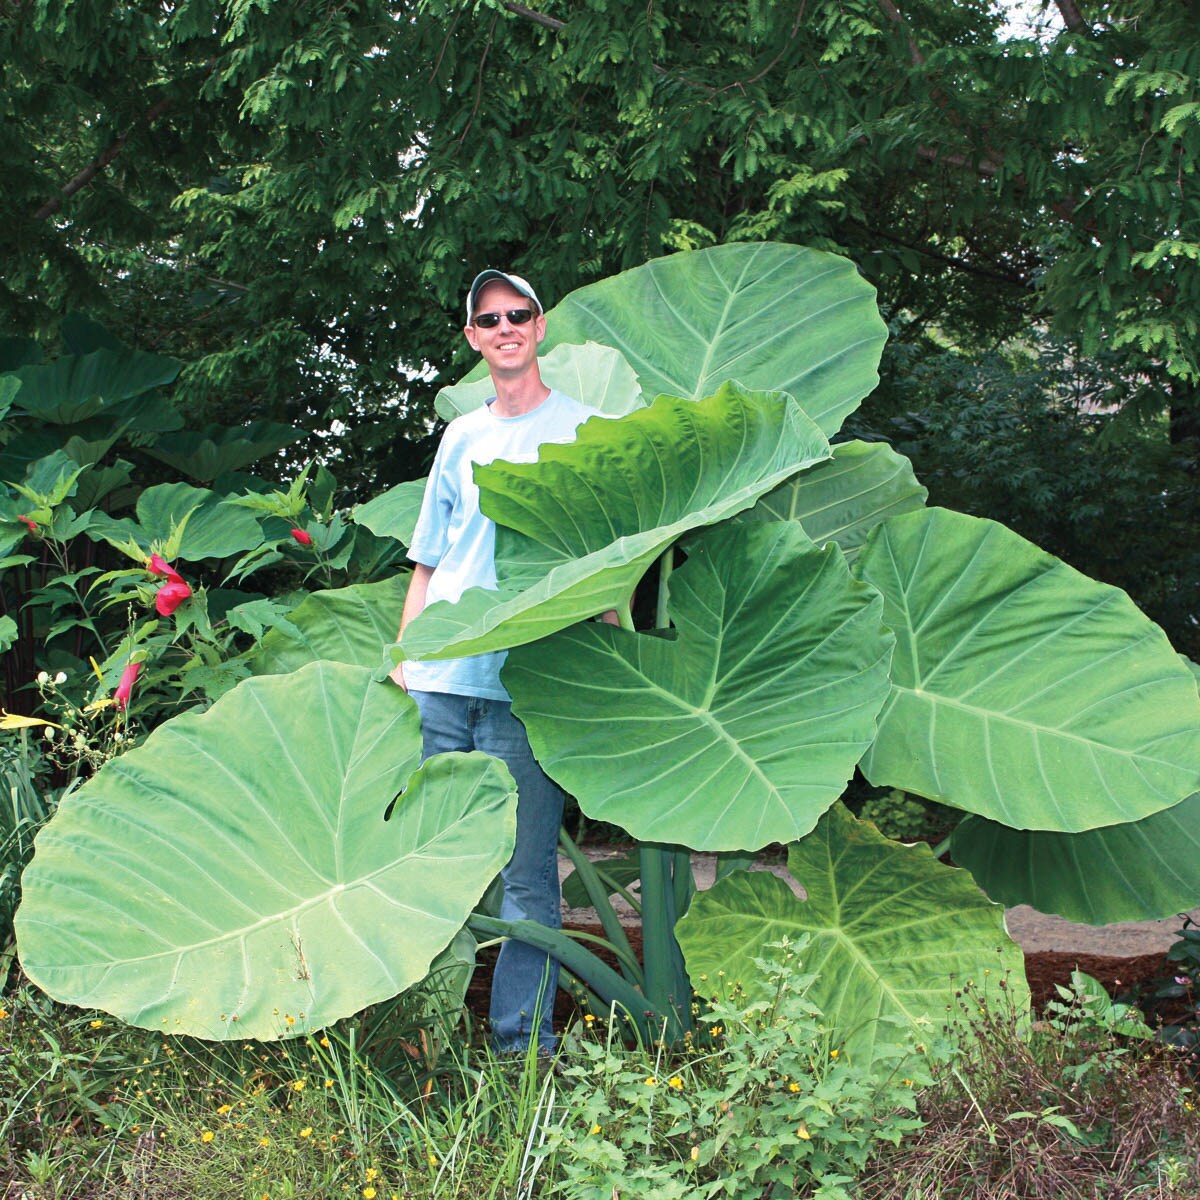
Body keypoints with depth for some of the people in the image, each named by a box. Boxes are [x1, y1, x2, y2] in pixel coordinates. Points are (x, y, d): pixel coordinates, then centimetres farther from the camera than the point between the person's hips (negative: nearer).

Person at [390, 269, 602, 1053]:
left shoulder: (580, 428, 6)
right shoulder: (461, 437, 19)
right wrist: (404, 655, 11)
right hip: (439, 680, 4)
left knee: (526, 868, -4)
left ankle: (523, 1040, 0)